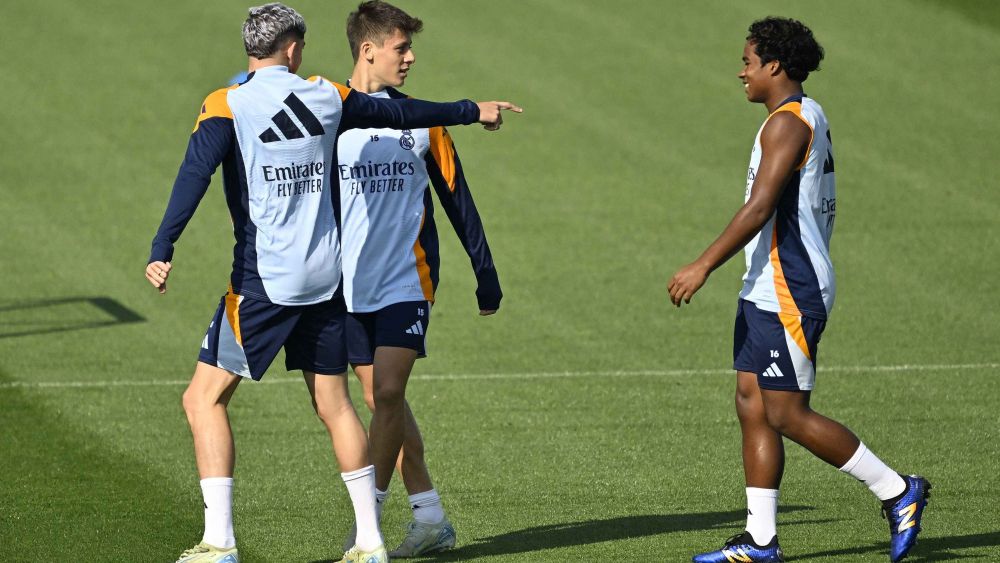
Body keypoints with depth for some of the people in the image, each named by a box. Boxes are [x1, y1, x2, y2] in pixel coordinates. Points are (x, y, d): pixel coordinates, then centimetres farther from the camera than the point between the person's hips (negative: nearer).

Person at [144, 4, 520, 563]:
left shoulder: (226, 106, -6)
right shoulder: (327, 98, 7)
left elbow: (194, 177, -19)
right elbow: (400, 112, 21)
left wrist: (162, 252, -25)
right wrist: (471, 111, 37)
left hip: (263, 281, -5)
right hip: (325, 279, 5)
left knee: (205, 399, 2)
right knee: (335, 405, 14)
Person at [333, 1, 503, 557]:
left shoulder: (420, 120, 4)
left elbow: (457, 202, 10)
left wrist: (487, 277, 11)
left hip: (407, 281, -1)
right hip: (349, 287, 2)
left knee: (388, 394, -15)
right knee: (382, 401, 5)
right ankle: (430, 518, 13)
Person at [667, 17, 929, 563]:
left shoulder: (787, 123, -16)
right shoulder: (810, 118, 16)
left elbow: (760, 208, -23)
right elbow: (819, 207, 21)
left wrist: (703, 265, -22)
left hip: (787, 294, -10)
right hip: (766, 292, 10)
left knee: (787, 414, -7)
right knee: (752, 406, 7)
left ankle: (898, 492, 1)